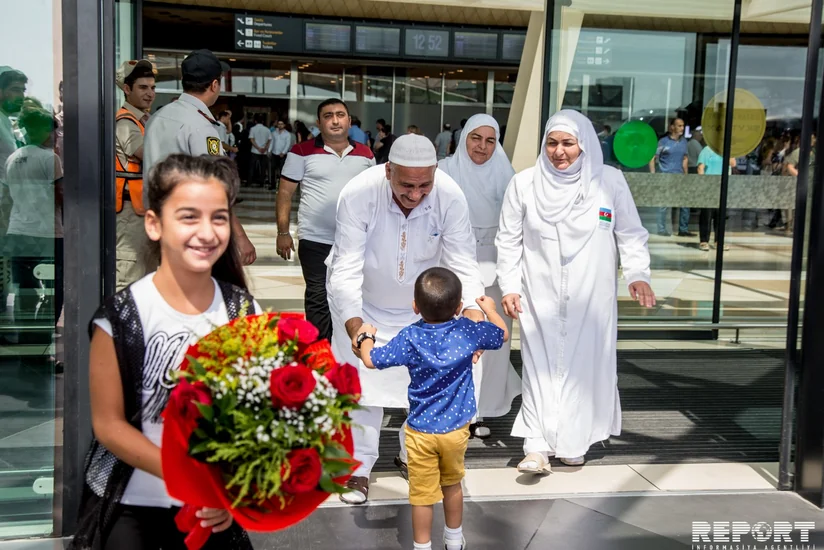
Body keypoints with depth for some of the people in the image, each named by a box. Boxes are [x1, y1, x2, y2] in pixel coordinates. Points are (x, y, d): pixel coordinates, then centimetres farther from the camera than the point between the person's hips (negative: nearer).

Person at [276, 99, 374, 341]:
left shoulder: (365, 154, 6)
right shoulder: (302, 152, -5)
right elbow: (285, 193, -3)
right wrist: (283, 232, -8)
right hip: (316, 240, -3)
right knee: (318, 298, 3)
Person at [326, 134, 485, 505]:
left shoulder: (450, 197, -28)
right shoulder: (358, 195, -34)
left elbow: (463, 261, -27)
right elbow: (346, 267, -36)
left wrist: (472, 308, -47)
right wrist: (354, 322, -52)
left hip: (421, 307, 3)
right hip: (363, 304, -2)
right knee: (361, 383, 3)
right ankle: (359, 467, 23)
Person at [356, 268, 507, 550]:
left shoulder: (409, 338, -16)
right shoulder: (468, 331, -11)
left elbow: (370, 360, -9)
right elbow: (502, 335, 7)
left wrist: (365, 337, 12)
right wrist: (490, 308, 25)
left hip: (420, 432, -3)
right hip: (456, 430, 3)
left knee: (422, 495, 7)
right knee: (452, 485, 24)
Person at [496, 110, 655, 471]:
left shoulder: (610, 181, -1)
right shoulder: (524, 183, 0)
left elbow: (631, 234, 4)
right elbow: (509, 241, 5)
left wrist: (637, 274, -9)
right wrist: (509, 287, 0)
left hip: (591, 297, 0)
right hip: (540, 296, 0)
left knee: (585, 364, 5)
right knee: (541, 366, -2)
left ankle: (573, 442, 20)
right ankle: (537, 447, 0)